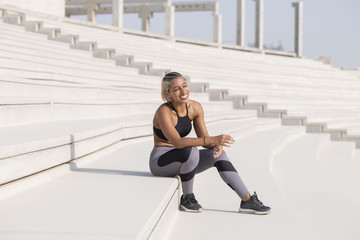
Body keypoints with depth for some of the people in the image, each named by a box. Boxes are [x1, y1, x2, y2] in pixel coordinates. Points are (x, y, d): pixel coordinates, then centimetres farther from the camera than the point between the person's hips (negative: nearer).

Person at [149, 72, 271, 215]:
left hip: (183, 160, 7)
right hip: (159, 162, -7)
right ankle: (186, 199, -13)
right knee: (191, 151, -34)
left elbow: (204, 139, 2)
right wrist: (213, 139, -41)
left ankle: (247, 201, -8)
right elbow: (177, 142, -36)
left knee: (219, 154, -10)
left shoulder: (195, 108, -2)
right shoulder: (164, 111, -23)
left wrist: (217, 145, -23)